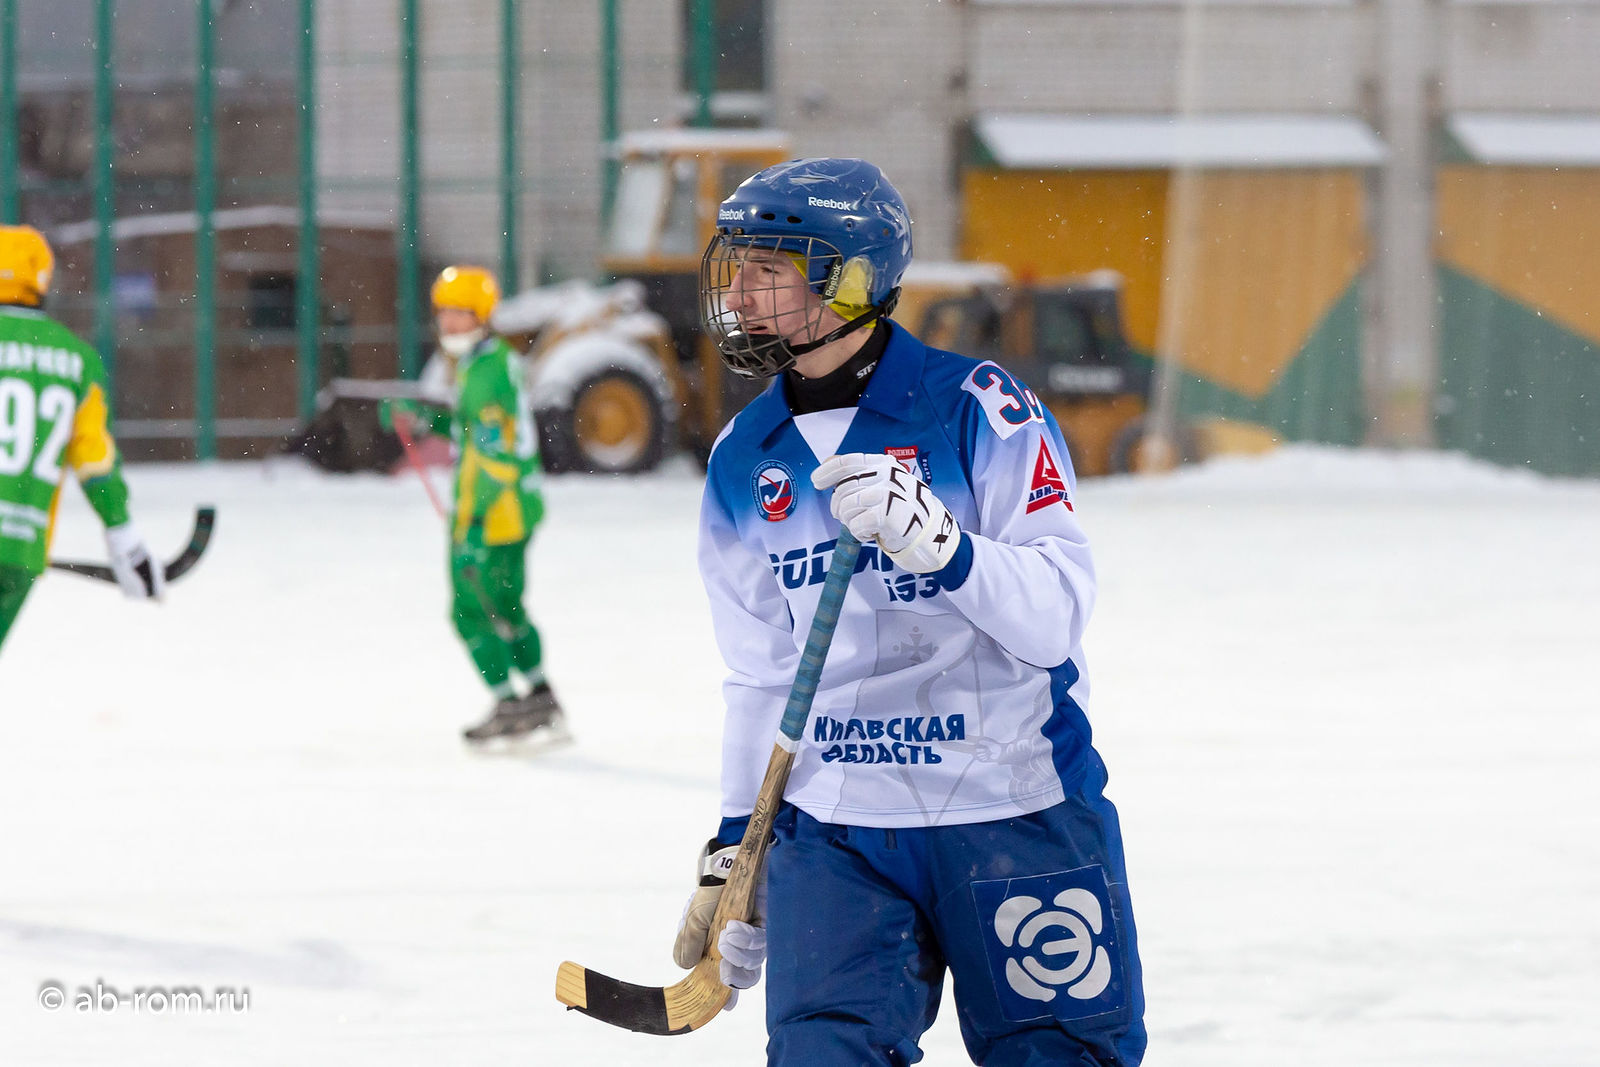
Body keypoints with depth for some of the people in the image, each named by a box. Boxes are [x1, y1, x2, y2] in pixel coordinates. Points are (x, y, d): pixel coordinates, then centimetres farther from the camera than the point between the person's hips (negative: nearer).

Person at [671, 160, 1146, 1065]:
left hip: (1015, 816, -4)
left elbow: (1057, 613, -15)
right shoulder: (744, 464, 9)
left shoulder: (977, 409, -9)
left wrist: (937, 540, -31)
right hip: (835, 835, 4)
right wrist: (734, 852, 16)